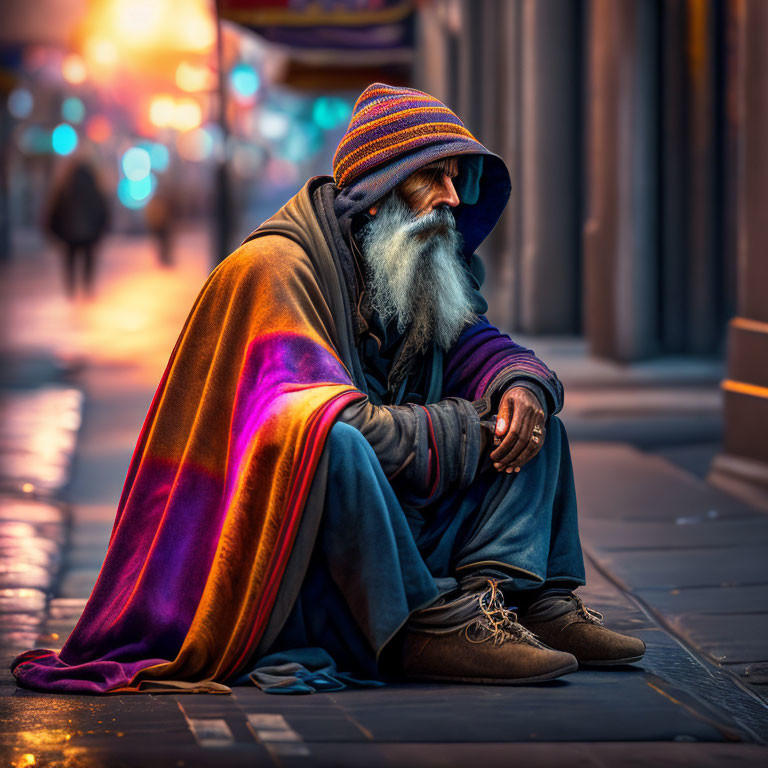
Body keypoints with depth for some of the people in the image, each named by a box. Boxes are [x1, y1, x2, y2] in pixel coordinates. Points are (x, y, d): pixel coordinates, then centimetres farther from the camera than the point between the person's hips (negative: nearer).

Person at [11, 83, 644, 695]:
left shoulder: (429, 268, 11)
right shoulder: (273, 269, -14)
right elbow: (327, 420, -23)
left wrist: (519, 381, -9)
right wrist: (467, 430, -13)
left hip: (395, 532, 8)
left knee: (531, 413, 6)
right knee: (324, 437, -38)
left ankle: (508, 592, -17)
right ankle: (426, 627, -26)